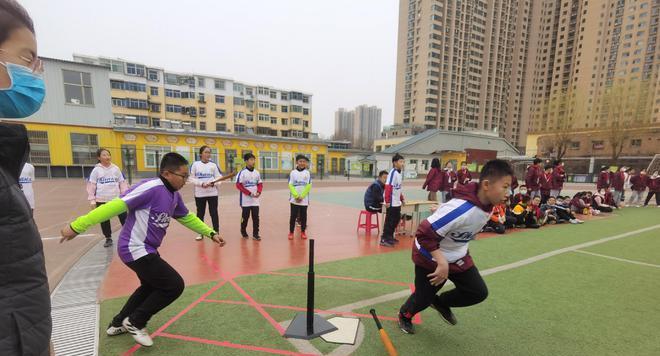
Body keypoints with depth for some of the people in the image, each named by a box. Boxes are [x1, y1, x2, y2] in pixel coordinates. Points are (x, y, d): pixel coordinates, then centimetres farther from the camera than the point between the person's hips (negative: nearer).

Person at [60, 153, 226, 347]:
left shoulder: (174, 195, 3)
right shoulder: (151, 188, -25)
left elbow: (187, 217, 13)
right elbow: (115, 206, -25)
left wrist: (210, 233, 12)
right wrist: (77, 226, -23)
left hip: (147, 249, 10)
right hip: (135, 249, -10)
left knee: (151, 286, 29)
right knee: (174, 285, -6)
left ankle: (118, 323, 48)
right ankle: (135, 322, 16)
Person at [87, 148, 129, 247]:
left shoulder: (115, 168, 3)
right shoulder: (96, 170, -1)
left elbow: (122, 183, 6)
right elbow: (91, 185, 1)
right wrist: (92, 200, -3)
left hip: (117, 198, 0)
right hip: (101, 200, 0)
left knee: (124, 218, 2)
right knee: (104, 221, 12)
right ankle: (108, 238, 28)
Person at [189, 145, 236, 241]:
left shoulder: (213, 165, 1)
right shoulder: (195, 164, -1)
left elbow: (219, 178, 1)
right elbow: (191, 178, -2)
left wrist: (213, 183, -18)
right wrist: (201, 184, -15)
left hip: (212, 193, 0)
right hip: (199, 194, 0)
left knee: (214, 213, 3)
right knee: (200, 213, 11)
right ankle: (200, 233, 25)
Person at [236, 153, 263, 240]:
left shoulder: (257, 172, 6)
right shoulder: (242, 172, -9)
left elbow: (260, 184, 11)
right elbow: (238, 185, -12)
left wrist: (259, 192, -8)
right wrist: (249, 193, -16)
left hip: (255, 200, 4)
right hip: (245, 200, -4)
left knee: (256, 217, 3)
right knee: (245, 217, 9)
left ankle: (255, 234, 11)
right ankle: (243, 231, 31)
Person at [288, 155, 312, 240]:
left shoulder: (308, 173, 1)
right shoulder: (292, 172, 1)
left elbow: (308, 186, -4)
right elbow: (290, 185, -4)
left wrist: (302, 196, -11)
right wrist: (296, 196, -14)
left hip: (304, 199, 0)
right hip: (294, 199, 0)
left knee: (303, 216, 8)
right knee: (293, 216, 4)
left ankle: (303, 232, 20)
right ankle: (291, 232, 15)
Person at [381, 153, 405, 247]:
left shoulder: (399, 173, 11)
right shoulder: (393, 172, -16)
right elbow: (388, 187, -22)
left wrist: (402, 199, 21)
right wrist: (387, 201, -25)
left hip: (397, 202, 9)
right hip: (391, 203, -9)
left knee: (396, 220, 16)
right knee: (389, 221, -3)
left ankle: (390, 237, 29)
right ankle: (384, 239, 6)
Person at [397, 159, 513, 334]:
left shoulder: (487, 205, -9)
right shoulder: (460, 209, -37)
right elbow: (424, 234, -36)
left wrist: (460, 252, 18)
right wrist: (442, 262, -32)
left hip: (458, 256, 7)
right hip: (431, 257, -7)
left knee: (479, 292, 4)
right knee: (424, 298, 9)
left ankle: (441, 302, 31)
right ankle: (405, 315, 43)